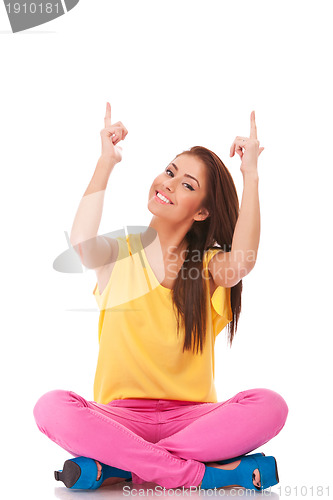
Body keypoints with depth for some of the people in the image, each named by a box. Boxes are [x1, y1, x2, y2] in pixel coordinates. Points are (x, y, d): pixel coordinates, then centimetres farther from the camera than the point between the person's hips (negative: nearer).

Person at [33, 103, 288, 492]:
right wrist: (106, 162, -11)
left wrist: (250, 175, -16)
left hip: (191, 415, 1)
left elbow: (242, 260, -21)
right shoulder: (119, 254, 5)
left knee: (269, 406, -27)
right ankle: (206, 474, -27)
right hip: (121, 416, 0)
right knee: (51, 407, -30)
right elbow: (82, 242, -20)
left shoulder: (210, 267, 5)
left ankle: (117, 467, -24)